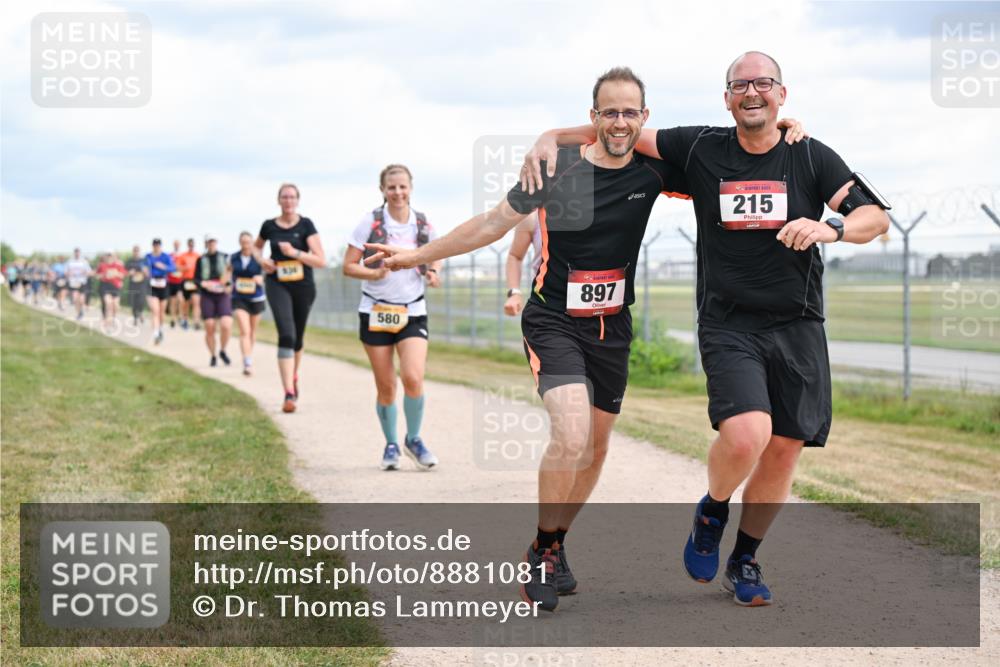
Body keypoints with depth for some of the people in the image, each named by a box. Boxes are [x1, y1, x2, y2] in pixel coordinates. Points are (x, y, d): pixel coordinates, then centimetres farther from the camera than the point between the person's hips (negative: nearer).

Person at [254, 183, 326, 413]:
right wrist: (261, 259, 1)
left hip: (303, 286, 1)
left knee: (297, 338, 17)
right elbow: (256, 246, 23)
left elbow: (321, 261, -10)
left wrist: (295, 252, -23)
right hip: (277, 284, -1)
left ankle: (293, 376, 47)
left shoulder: (306, 225, -4)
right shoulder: (269, 226, 1)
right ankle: (289, 394, -24)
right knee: (286, 335, -19)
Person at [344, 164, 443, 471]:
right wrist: (374, 274, -23)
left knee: (413, 378, -17)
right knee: (385, 386, 3)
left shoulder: (423, 225, 2)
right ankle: (391, 444, 23)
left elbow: (435, 256, 19)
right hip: (376, 312, -1)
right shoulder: (370, 223, -5)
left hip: (412, 313, 1)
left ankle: (413, 439, 6)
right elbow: (348, 266, -4)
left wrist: (433, 272, -4)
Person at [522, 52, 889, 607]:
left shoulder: (812, 157, 2)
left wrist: (829, 229, -20)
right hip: (728, 325, -2)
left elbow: (876, 217, 1)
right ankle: (711, 512, 9)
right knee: (746, 434, -24)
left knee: (784, 448, 4)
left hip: (797, 326, 2)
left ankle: (744, 559, 26)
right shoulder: (701, 149, 1)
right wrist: (551, 138, -4)